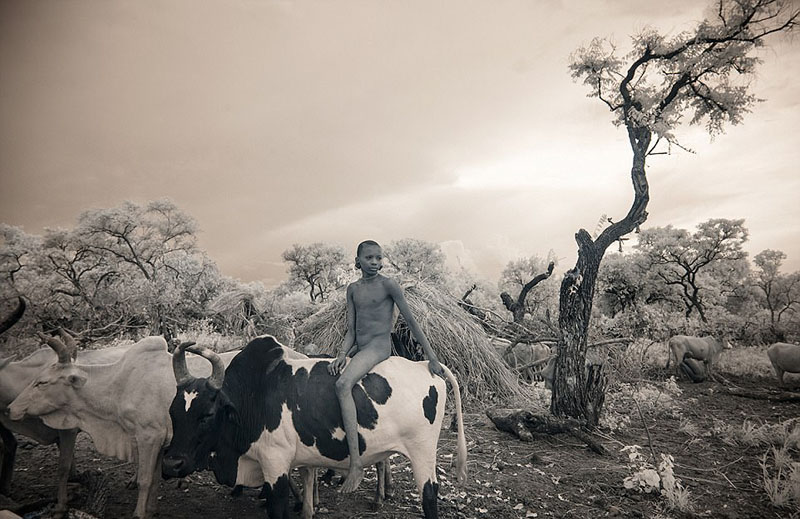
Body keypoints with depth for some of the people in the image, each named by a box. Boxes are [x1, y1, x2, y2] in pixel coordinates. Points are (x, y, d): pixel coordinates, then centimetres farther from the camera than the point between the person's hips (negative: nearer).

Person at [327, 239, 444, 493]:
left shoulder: (389, 285, -5)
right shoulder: (353, 289, 13)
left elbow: (411, 321, -5)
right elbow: (351, 330, 11)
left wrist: (432, 357, -6)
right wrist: (342, 355, -8)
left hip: (379, 347, -8)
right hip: (359, 350, 8)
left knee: (343, 384, -31)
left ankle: (356, 462, -33)